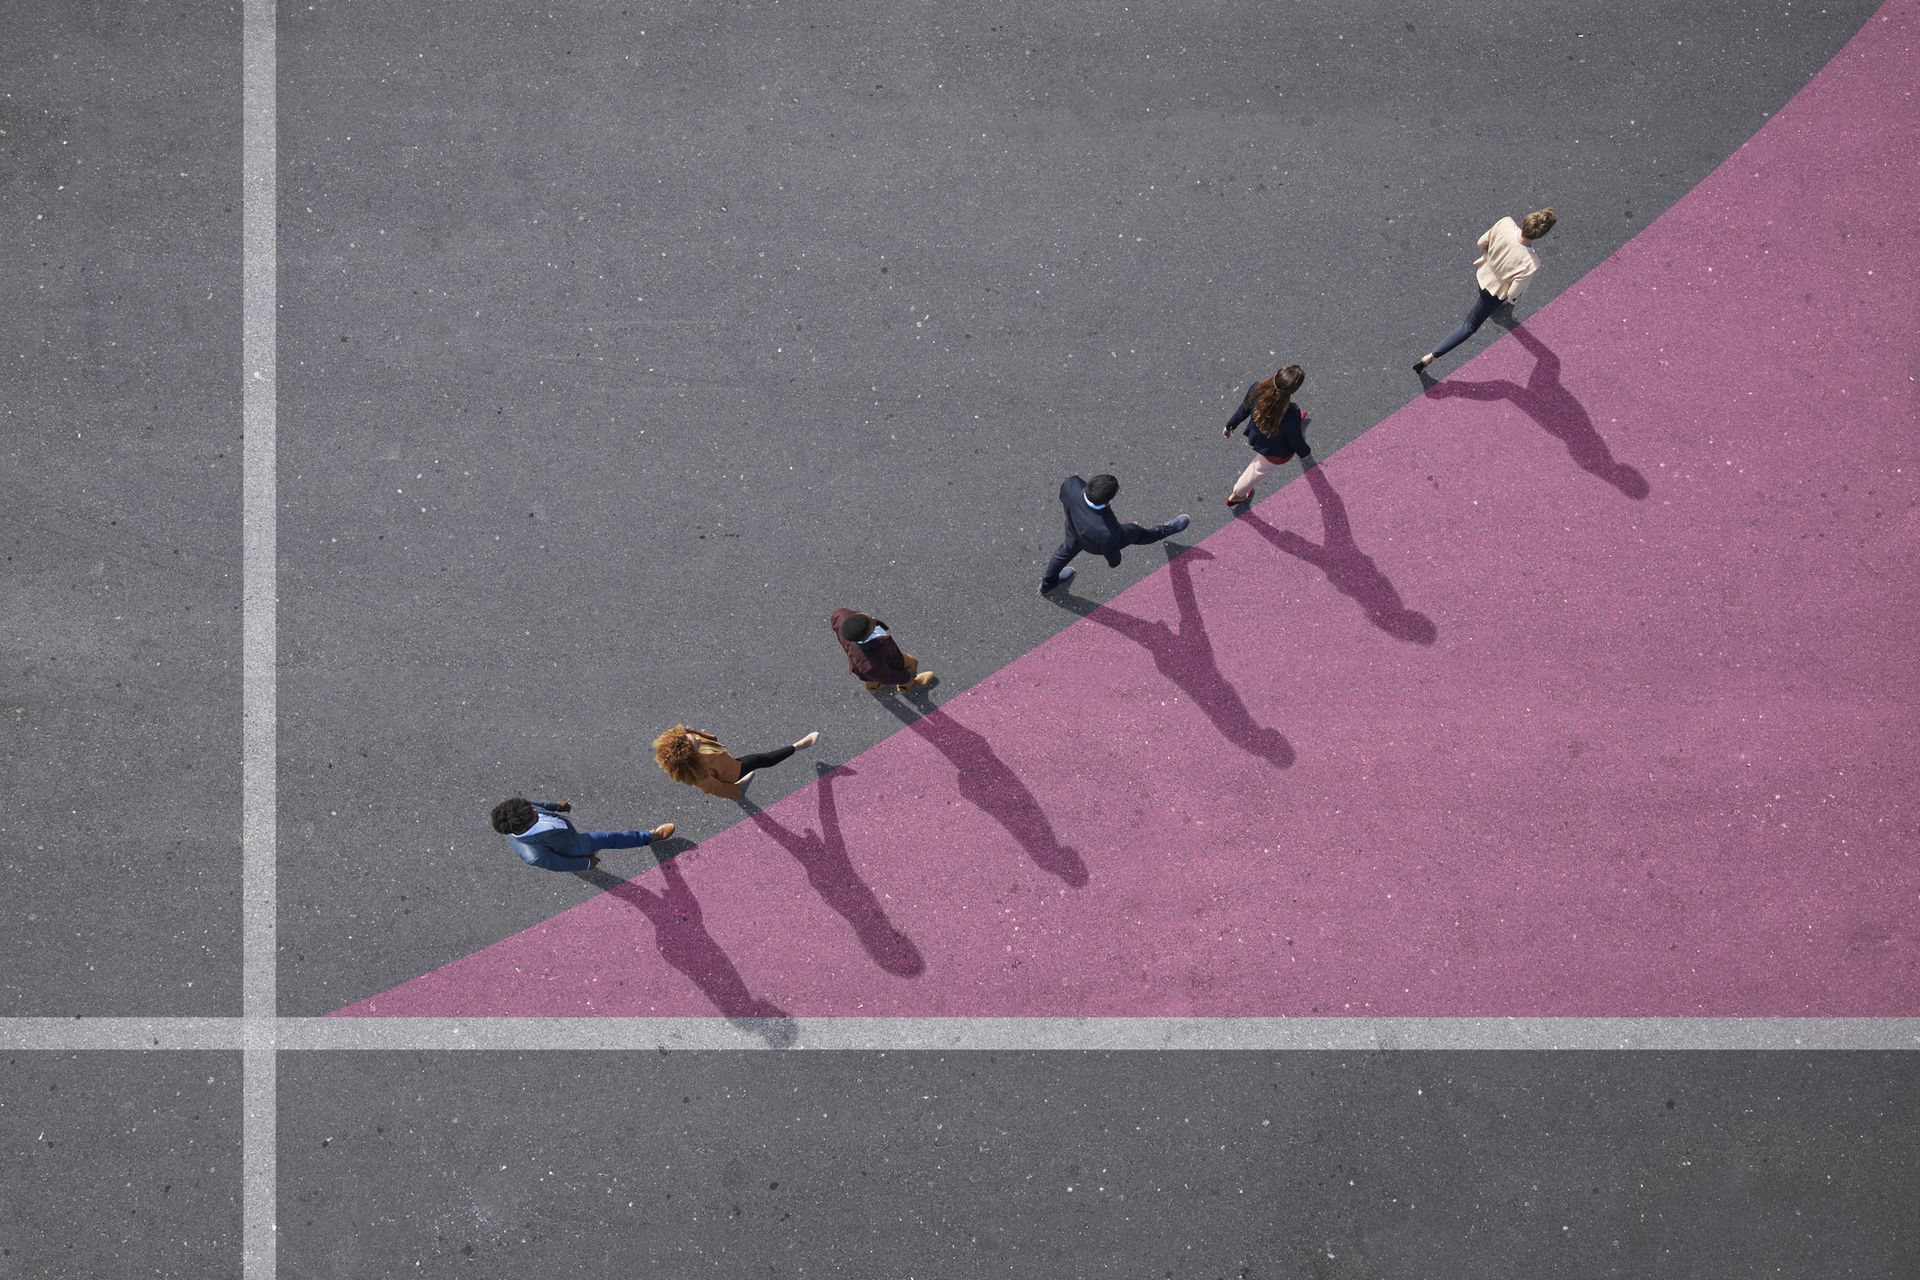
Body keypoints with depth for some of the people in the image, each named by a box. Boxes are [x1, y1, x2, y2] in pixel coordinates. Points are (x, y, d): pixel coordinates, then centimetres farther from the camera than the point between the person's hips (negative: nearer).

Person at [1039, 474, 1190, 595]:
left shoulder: (1072, 484, -41)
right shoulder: (1108, 532, -47)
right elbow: (1110, 551, -23)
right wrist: (1114, 561, 0)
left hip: (1074, 528, 4)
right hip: (1096, 545, -4)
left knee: (1069, 548, 35)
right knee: (1135, 533, 22)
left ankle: (1047, 583, 62)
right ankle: (1165, 531, 54)